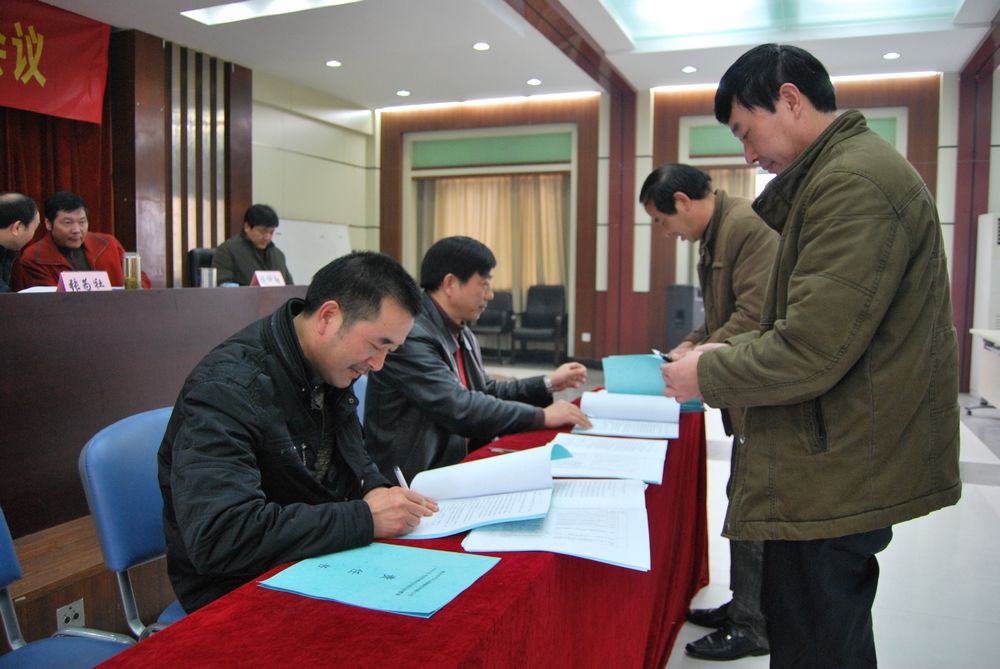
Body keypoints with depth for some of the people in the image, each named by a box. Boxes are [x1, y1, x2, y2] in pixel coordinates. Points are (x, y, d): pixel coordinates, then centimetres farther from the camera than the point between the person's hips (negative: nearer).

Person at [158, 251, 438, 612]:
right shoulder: (228, 388, -25)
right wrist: (365, 518, -32)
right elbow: (218, 537, -35)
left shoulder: (327, 368, 0)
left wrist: (374, 489, -7)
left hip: (320, 560, 8)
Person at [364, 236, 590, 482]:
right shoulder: (409, 336, -20)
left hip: (460, 464, 8)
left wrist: (548, 384, 11)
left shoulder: (462, 334, 10)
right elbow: (459, 409, -26)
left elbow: (486, 393, 19)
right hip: (413, 479, -8)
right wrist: (541, 416, -19)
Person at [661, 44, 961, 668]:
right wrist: (727, 352, 10)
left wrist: (707, 375, -10)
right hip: (842, 469, 11)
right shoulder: (858, 167, 15)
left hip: (832, 482, -11)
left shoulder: (852, 183, -19)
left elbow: (810, 352, -25)